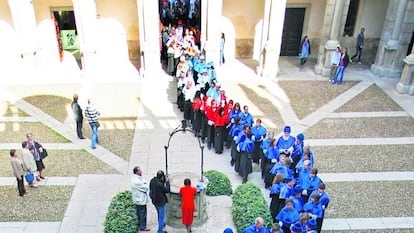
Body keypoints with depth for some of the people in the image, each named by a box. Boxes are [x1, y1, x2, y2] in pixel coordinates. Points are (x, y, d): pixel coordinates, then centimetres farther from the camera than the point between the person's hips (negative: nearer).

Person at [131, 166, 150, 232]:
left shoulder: (135, 178, 5)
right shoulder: (136, 181, -28)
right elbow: (146, 188, -21)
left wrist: (144, 184, -9)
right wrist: (145, 184, -4)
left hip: (138, 199, 10)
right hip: (141, 200, -10)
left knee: (139, 213, 21)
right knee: (142, 213, 3)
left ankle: (139, 225, 34)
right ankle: (142, 227, 15)